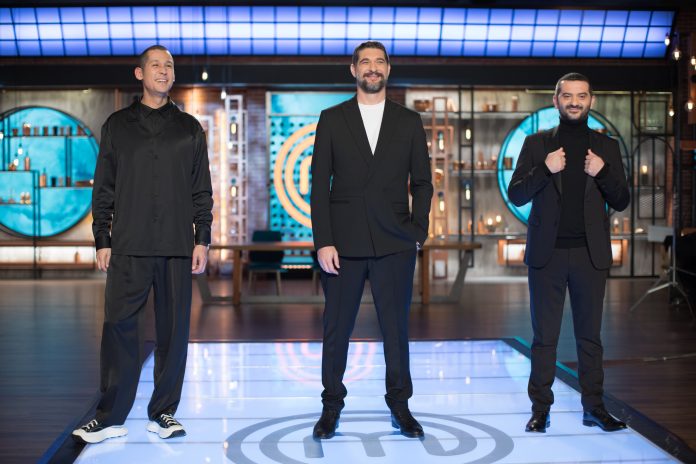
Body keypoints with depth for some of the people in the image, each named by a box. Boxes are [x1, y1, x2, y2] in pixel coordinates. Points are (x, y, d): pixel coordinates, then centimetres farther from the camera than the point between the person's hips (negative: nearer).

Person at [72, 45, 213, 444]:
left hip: (177, 247, 1)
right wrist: (102, 240, 3)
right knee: (119, 328, -4)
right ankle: (111, 417, 5)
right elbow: (103, 188, 9)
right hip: (128, 246, 0)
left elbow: (202, 190, 10)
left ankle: (163, 413, 13)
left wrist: (202, 239, 3)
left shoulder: (189, 128, 11)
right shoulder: (118, 125, 11)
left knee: (174, 330, 2)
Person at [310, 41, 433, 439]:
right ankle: (332, 405, 19)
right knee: (337, 328, 6)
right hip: (344, 242, 0)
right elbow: (320, 184, 2)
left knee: (396, 327, 6)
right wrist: (323, 241, -6)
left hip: (394, 244, 1)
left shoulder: (409, 121, 9)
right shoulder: (332, 119, 6)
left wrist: (418, 231, -2)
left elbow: (422, 182, 10)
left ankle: (400, 405, 19)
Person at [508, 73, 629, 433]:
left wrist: (602, 173, -13)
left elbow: (621, 202, 5)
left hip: (590, 254, 1)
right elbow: (516, 195, 1)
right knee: (544, 336, 3)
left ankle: (594, 408, 15)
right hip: (547, 254, -1)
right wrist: (544, 170, -15)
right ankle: (540, 409, 10)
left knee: (590, 335, 7)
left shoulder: (606, 146, 9)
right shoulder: (537, 144, 6)